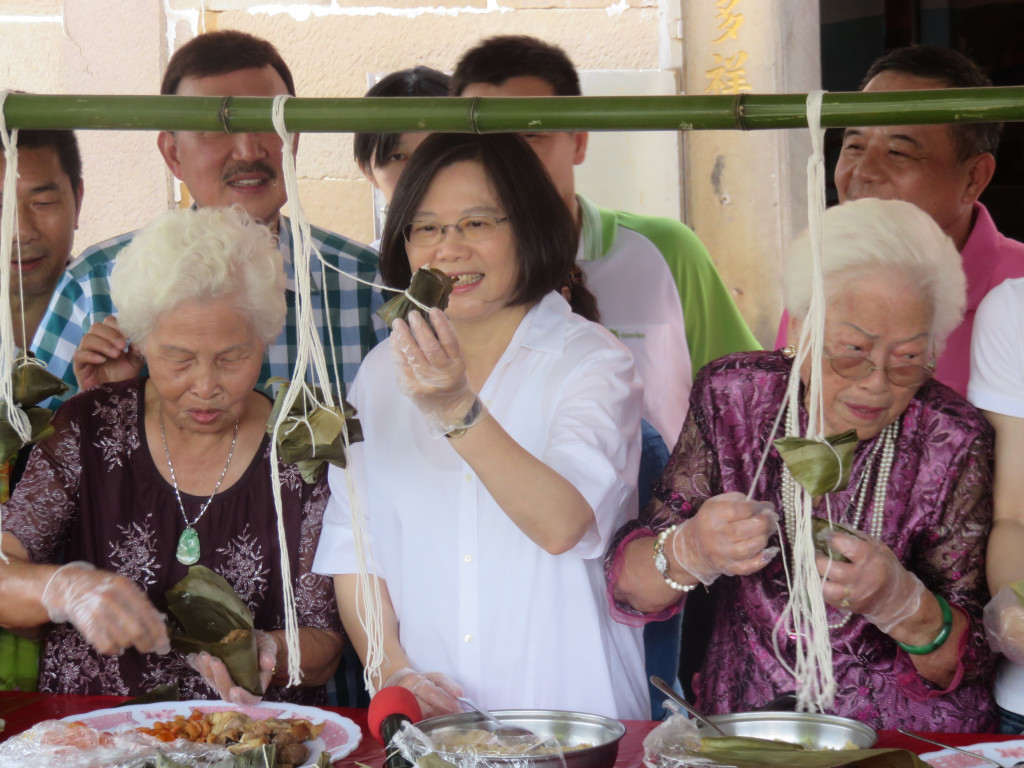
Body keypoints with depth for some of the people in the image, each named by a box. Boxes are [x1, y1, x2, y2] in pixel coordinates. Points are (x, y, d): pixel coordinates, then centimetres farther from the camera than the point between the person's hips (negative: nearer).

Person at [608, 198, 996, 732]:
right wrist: (690, 552, -26)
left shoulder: (954, 444, -7)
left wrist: (898, 599, -28)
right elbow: (627, 586, -4)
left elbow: (963, 661, -8)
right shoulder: (732, 398, -3)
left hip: (913, 747, -1)